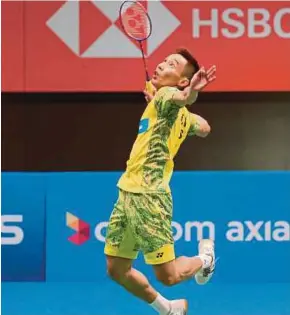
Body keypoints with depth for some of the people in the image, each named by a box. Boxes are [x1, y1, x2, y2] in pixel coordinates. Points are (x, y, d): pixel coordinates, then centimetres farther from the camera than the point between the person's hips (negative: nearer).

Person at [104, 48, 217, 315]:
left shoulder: (164, 95, -11)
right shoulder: (179, 114, 14)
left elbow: (182, 97, -36)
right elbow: (204, 128, 34)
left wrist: (191, 91, -60)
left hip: (148, 198, -9)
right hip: (127, 194, 9)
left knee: (168, 276, -2)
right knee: (117, 270, 11)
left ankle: (204, 258, 29)